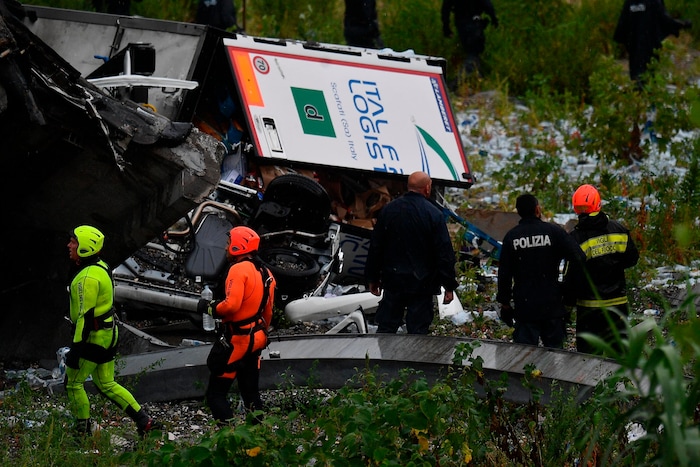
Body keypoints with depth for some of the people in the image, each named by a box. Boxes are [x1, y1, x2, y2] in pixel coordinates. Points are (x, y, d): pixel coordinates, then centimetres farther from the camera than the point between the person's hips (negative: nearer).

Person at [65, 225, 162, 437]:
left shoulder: (88, 278, -21)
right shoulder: (101, 267, 10)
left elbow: (85, 315, -24)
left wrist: (76, 347, -23)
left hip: (93, 337, -10)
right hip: (108, 333, 10)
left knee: (73, 383, 4)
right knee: (107, 385, 14)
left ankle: (83, 433, 10)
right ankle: (145, 422, 11)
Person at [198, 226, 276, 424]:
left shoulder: (239, 270, -17)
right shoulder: (265, 273, 11)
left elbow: (232, 305, -28)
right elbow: (268, 312, 19)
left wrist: (210, 307, -12)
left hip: (236, 340, -9)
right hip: (256, 340, 9)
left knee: (215, 393, -5)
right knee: (251, 393, 16)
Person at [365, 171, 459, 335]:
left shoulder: (388, 210, 3)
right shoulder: (434, 214, -10)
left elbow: (375, 247, 8)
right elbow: (445, 253, -10)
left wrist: (372, 278, 17)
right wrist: (449, 286, -4)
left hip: (393, 281, 4)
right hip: (422, 284, -3)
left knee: (386, 326, 10)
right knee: (417, 329, 1)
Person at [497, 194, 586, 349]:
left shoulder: (511, 236, 1)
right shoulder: (554, 231, -5)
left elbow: (504, 273, 3)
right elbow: (578, 257, -12)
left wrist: (504, 301, 11)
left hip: (524, 305, 1)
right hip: (552, 306, -1)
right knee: (554, 346, 8)